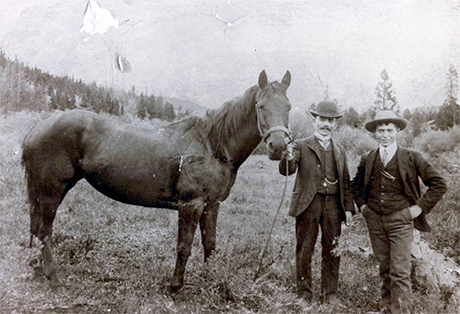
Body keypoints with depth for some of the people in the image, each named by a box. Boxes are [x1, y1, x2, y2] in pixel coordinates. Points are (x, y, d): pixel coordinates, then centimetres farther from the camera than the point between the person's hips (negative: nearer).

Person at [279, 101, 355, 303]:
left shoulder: (340, 150, 16)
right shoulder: (301, 146, 2)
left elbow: (345, 181, 16)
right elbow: (286, 171, -11)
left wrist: (348, 208, 8)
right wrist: (288, 159, -34)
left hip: (333, 205, 3)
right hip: (308, 204, -3)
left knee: (332, 250, 7)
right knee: (304, 250, 3)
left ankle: (330, 294, 20)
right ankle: (304, 293, 15)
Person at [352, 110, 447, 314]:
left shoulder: (411, 158, -3)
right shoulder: (367, 160, 6)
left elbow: (439, 184, -1)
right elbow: (356, 185, 24)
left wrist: (419, 207, -5)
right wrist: (362, 205, 12)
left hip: (400, 221, -3)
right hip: (374, 221, 3)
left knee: (400, 272, -6)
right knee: (385, 270, 13)